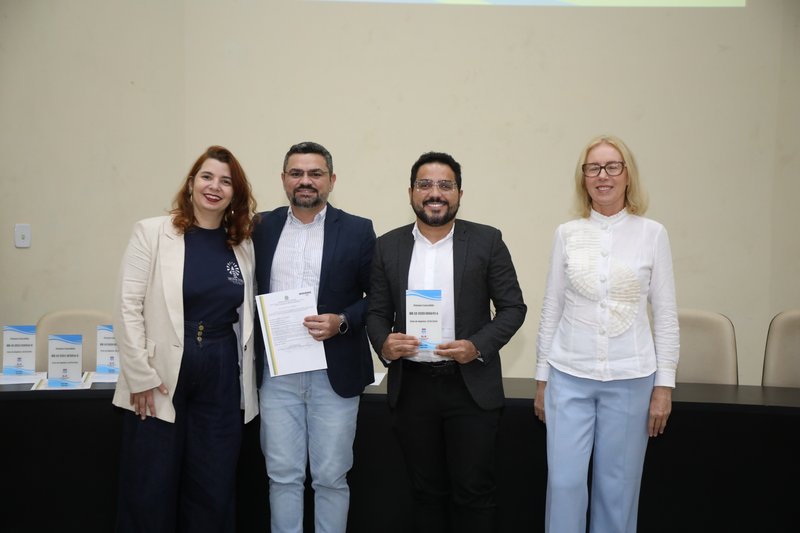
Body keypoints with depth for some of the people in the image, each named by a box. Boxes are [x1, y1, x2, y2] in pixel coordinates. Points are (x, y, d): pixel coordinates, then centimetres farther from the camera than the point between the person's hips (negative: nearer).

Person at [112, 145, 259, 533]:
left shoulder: (243, 244, 6)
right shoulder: (152, 232, -4)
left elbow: (246, 316, 11)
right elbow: (127, 307, -7)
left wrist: (246, 382, 6)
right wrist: (141, 376, -11)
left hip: (221, 381, 3)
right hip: (161, 379, -3)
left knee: (214, 489, 11)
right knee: (149, 490, 7)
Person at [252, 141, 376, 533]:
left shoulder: (357, 231, -1)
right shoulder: (262, 228, 7)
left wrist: (342, 321, -16)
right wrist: (253, 352, 0)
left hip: (335, 374, -2)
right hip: (276, 373, 2)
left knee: (331, 478, 8)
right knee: (283, 476, 10)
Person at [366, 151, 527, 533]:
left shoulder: (487, 241, -1)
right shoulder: (388, 246, 5)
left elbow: (513, 307, 0)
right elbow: (377, 311, 8)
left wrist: (478, 346, -16)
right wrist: (383, 344, -13)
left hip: (471, 386, -2)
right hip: (411, 386, 2)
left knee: (473, 492, 6)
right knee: (426, 491, 14)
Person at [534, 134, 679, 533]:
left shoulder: (652, 234, -1)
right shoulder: (567, 234, 3)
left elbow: (665, 314, 2)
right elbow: (551, 309, 7)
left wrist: (664, 385, -1)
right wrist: (542, 378, 7)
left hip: (630, 378, -1)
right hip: (569, 376, 1)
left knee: (617, 488, 9)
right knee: (564, 483, 1)